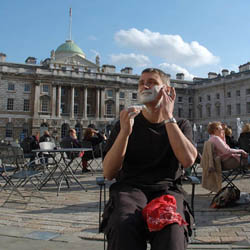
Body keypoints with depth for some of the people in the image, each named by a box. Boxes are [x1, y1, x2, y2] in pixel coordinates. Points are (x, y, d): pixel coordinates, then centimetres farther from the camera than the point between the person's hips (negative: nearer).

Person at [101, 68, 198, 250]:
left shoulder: (181, 125, 14)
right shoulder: (125, 123, 12)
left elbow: (188, 160, -9)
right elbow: (108, 173, 0)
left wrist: (168, 118, -6)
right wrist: (124, 131, -13)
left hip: (167, 189, 0)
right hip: (129, 188, 1)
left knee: (172, 228, -34)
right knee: (123, 227, -33)